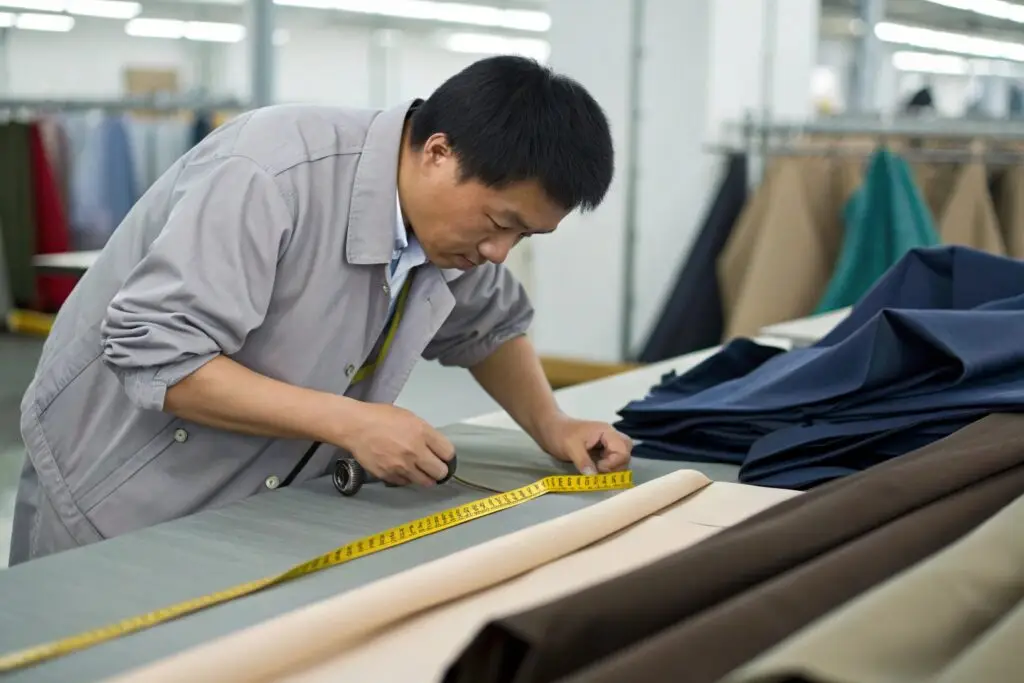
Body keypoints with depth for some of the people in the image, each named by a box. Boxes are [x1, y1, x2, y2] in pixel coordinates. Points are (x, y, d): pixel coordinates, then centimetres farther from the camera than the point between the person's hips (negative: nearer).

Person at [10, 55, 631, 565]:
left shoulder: (452, 222, -6)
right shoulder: (271, 175, -30)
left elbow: (490, 328, 13)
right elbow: (153, 354, -31)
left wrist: (552, 427, -3)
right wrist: (349, 421, -32)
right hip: (117, 503, -6)